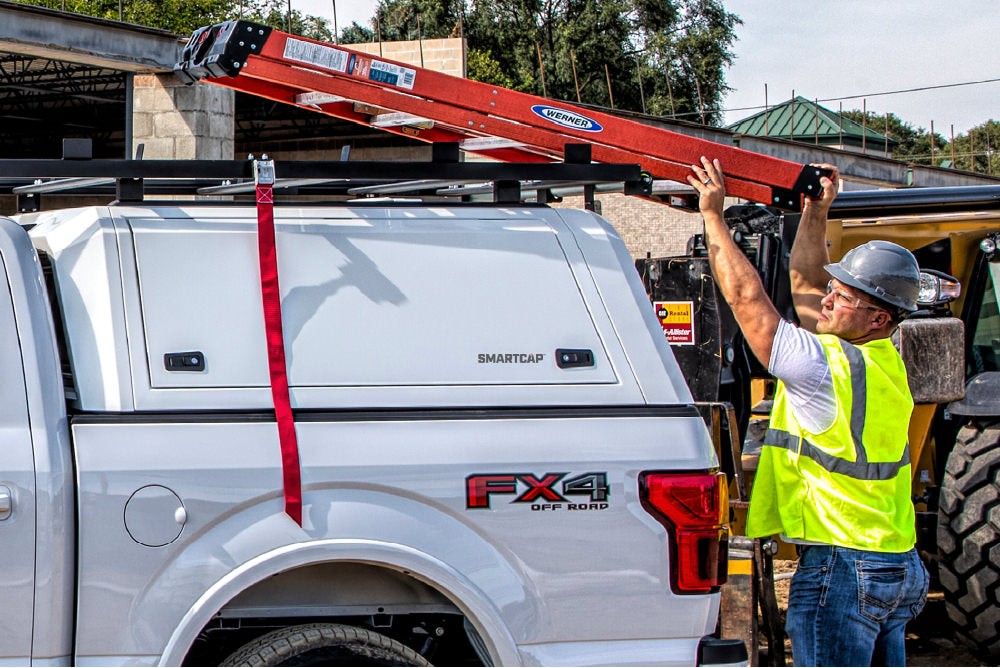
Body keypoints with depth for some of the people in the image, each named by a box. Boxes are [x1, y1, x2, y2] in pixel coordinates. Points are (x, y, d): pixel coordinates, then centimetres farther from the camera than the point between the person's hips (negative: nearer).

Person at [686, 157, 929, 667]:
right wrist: (816, 212, 21)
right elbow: (805, 281, 21)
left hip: (842, 565, -9)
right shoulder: (881, 358, 8)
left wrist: (713, 214, -5)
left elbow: (746, 296, -12)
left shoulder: (828, 366, -18)